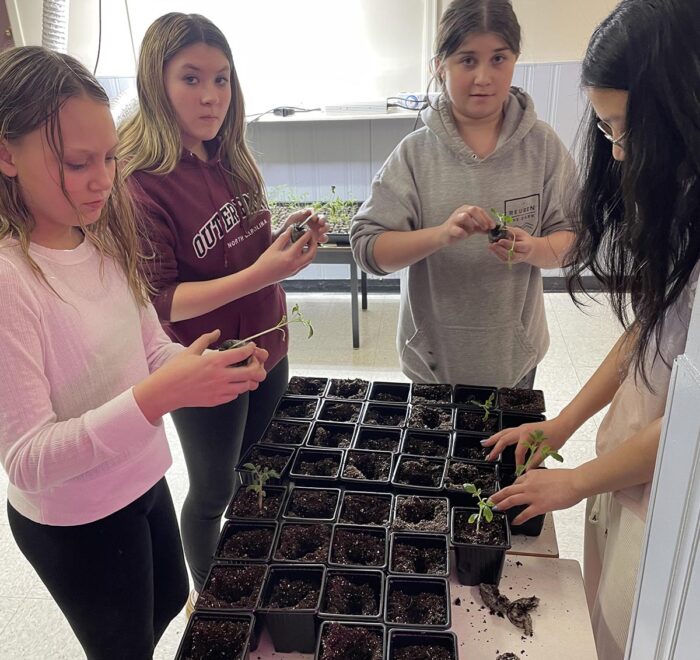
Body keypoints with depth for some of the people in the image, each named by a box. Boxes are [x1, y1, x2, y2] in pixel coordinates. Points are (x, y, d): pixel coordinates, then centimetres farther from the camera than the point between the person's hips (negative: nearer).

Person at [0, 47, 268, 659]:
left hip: (143, 480, 7)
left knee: (169, 602, 29)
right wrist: (156, 396, -38)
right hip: (72, 522, -6)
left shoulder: (104, 243, -5)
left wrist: (210, 369, -18)